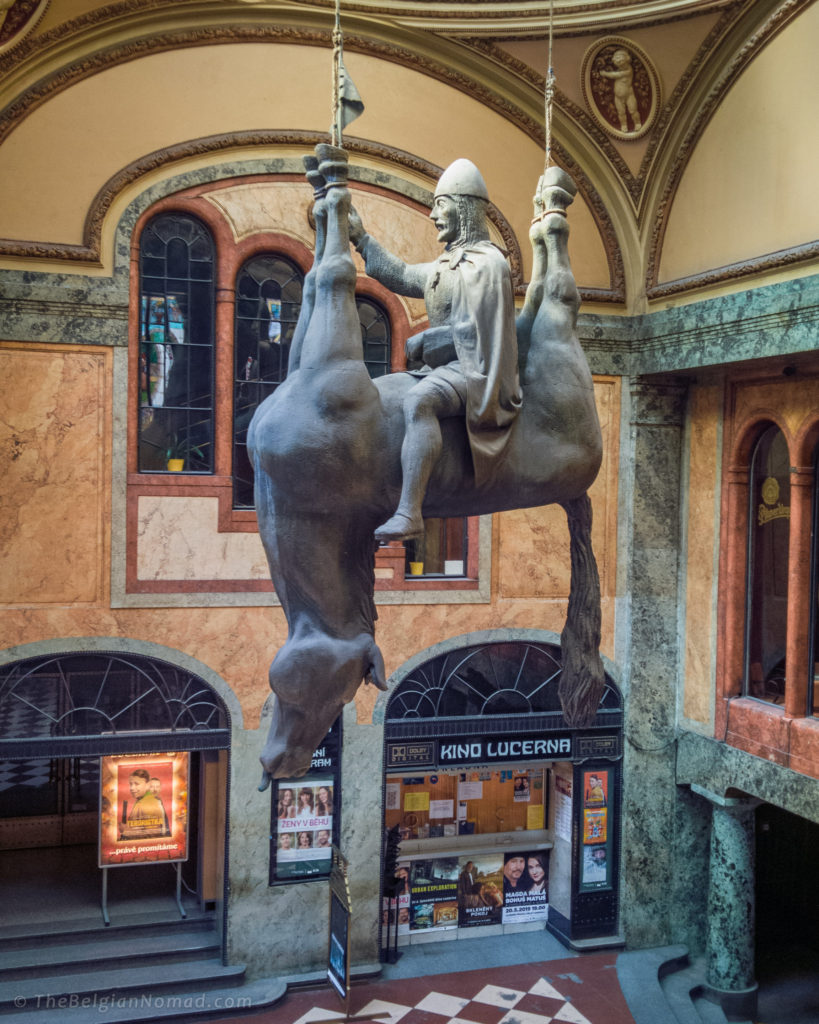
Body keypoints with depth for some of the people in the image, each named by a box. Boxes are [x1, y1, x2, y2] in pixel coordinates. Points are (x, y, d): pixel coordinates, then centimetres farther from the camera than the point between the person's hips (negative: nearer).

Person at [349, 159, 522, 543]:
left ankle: (409, 512, -48)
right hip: (443, 367, 11)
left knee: (418, 400, -38)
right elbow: (401, 276, 31)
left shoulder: (486, 262, -10)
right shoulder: (446, 263, 21)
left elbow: (472, 331, -17)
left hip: (471, 369, -11)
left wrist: (420, 342, -9)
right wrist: (361, 239, 31)